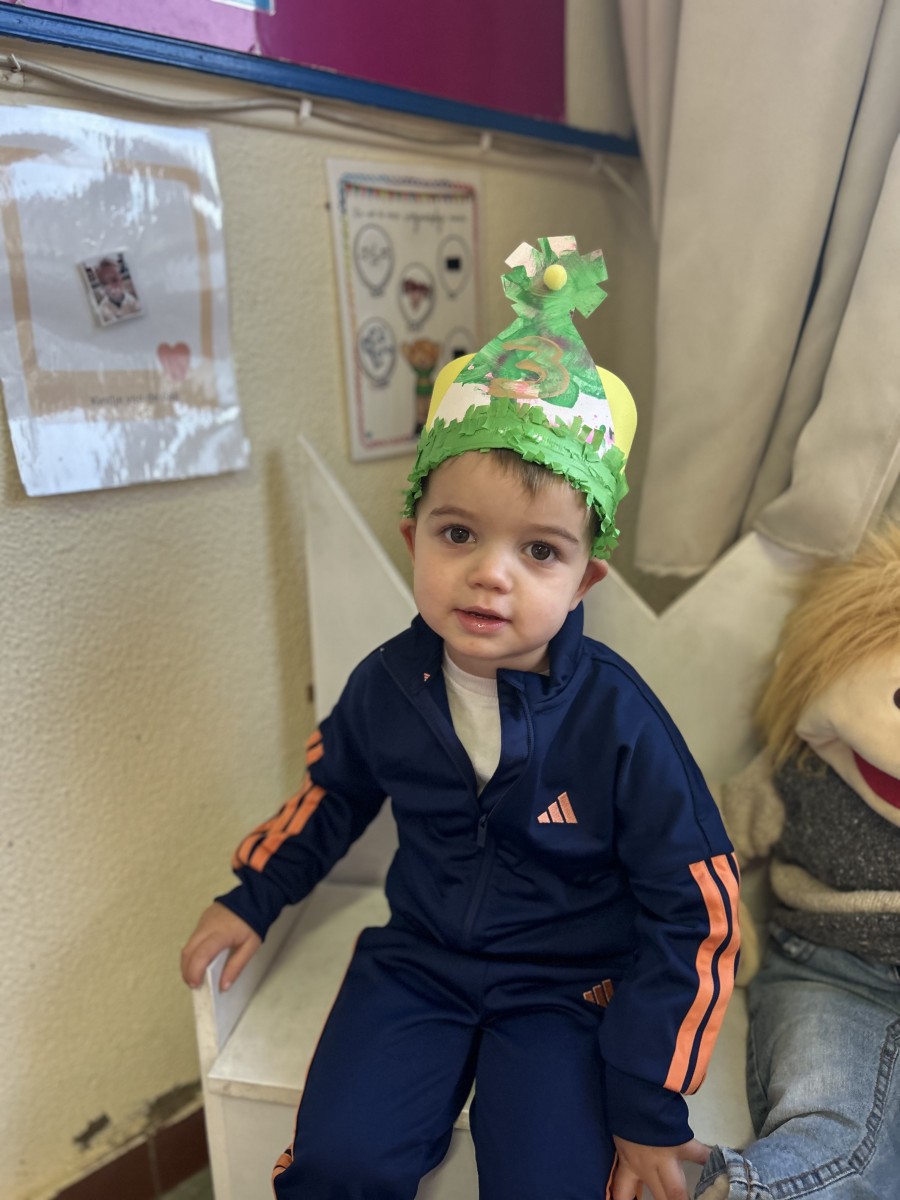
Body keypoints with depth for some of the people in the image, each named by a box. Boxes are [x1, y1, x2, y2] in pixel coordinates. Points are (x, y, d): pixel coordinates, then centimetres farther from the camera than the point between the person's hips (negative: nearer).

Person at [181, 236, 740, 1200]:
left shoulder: (618, 721, -22)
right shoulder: (387, 685, -11)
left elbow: (696, 913, -13)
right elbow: (335, 787, 12)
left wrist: (647, 1105, -10)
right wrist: (255, 896, 14)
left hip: (566, 984, -2)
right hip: (418, 957, 3)